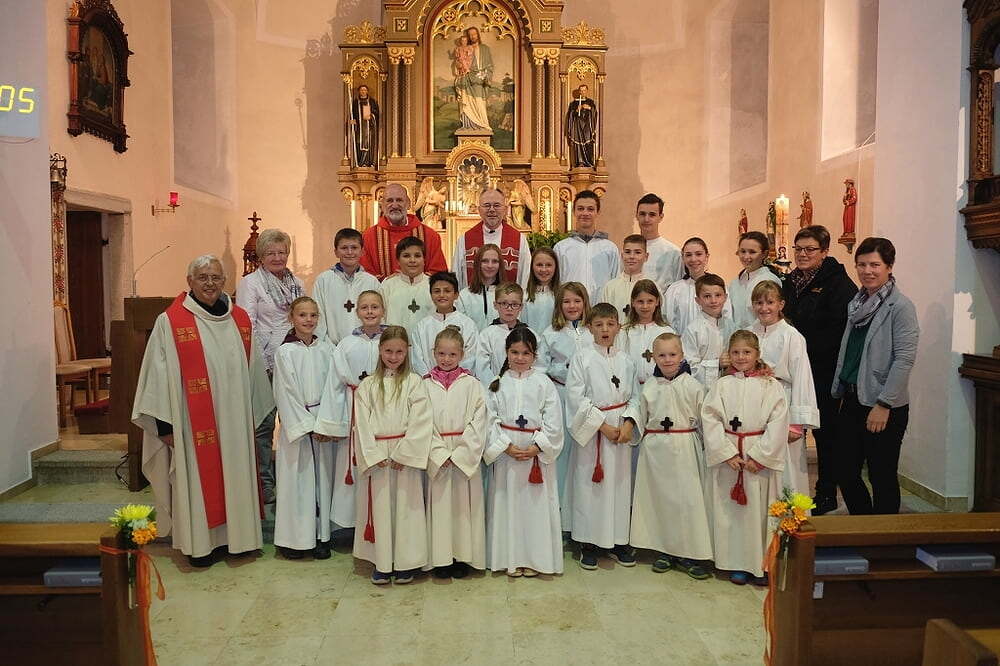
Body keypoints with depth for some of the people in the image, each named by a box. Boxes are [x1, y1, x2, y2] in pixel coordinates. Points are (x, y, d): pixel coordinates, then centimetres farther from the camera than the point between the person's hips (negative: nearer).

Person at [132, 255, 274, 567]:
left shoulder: (240, 319, 6)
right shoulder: (170, 321, -6)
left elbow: (253, 370, 12)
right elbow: (159, 375, -7)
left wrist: (253, 413, 13)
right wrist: (165, 423, -9)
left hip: (234, 419, 4)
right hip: (192, 420, -4)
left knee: (234, 475, 11)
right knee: (197, 478, 4)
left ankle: (232, 534, 26)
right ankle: (200, 542, 19)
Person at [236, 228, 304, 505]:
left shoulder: (297, 283, 14)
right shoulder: (250, 283, -1)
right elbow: (247, 326, -7)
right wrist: (261, 363, -13)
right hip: (265, 364, -5)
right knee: (263, 423, 0)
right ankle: (264, 483, 12)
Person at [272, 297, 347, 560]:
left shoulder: (327, 350, 4)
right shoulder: (284, 353, -3)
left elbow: (334, 389, 0)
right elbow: (286, 394, -6)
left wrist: (327, 425, -10)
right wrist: (308, 427, -10)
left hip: (324, 426, 2)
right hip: (296, 425, -2)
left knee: (322, 477, 7)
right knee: (296, 478, 2)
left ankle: (321, 536, 18)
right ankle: (294, 538, 15)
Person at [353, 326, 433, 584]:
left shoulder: (414, 383, -1)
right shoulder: (367, 385, 5)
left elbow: (420, 421, -8)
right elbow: (363, 422, 0)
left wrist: (402, 453, -13)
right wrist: (375, 455, -9)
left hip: (406, 454, -2)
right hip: (376, 455, 2)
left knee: (406, 505, 4)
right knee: (379, 506, 6)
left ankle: (406, 563, 16)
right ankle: (382, 562, 19)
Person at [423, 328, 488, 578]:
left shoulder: (471, 384, -1)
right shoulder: (425, 385, 2)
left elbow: (478, 422, -5)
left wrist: (459, 454, -12)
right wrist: (440, 455, -10)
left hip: (466, 456, -1)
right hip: (436, 457, 1)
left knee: (464, 503, 5)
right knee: (439, 506, 5)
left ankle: (463, 556, 18)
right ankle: (441, 558, 17)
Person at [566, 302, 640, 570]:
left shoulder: (625, 360, 7)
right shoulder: (582, 358, -5)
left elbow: (634, 396, 8)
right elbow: (576, 397, -10)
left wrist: (629, 423, -9)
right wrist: (602, 425, -13)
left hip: (621, 430, 4)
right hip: (591, 429, -3)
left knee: (620, 483, 9)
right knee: (589, 484, 2)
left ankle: (618, 541, 24)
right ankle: (588, 544, 15)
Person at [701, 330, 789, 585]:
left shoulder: (771, 386, 0)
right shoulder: (722, 385, 4)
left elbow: (778, 423, -6)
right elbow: (710, 420, -2)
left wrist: (759, 456, -12)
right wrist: (727, 453, -11)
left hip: (762, 458, -1)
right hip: (726, 456, 1)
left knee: (760, 510, 3)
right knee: (731, 510, 6)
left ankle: (762, 564, 17)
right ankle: (737, 564, 18)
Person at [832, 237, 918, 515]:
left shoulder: (901, 307, -11)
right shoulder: (858, 303, 11)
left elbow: (905, 358, -16)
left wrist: (884, 404, -18)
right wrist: (842, 393, 14)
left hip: (884, 407, -7)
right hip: (853, 401, 7)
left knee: (882, 477, 5)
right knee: (845, 472, 12)